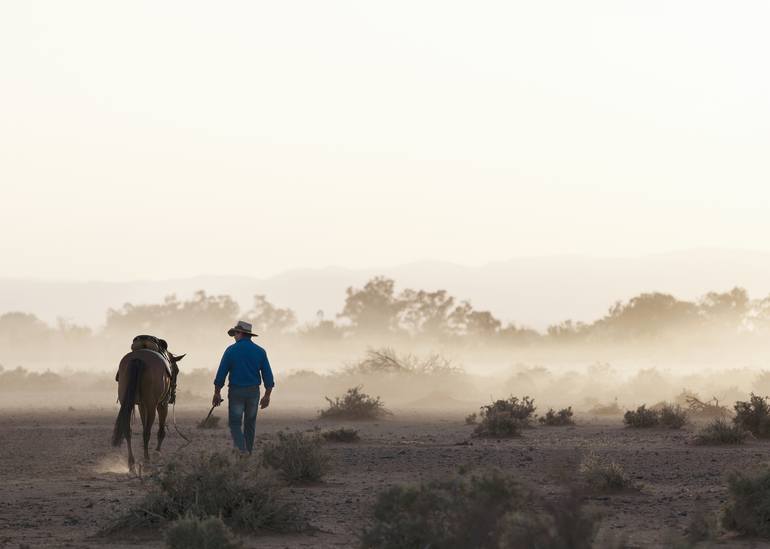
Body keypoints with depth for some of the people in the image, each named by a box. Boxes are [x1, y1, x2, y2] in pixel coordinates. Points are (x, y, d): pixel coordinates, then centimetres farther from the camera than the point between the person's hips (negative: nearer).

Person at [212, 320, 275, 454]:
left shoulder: (231, 350, -7)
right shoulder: (260, 351, 1)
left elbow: (221, 373, -7)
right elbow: (268, 375, 1)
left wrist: (217, 393, 1)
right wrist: (267, 395, 8)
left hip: (236, 391, -3)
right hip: (254, 391, 3)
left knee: (235, 423, 2)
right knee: (250, 424, 17)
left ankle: (241, 450, -18)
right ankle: (249, 451, 23)